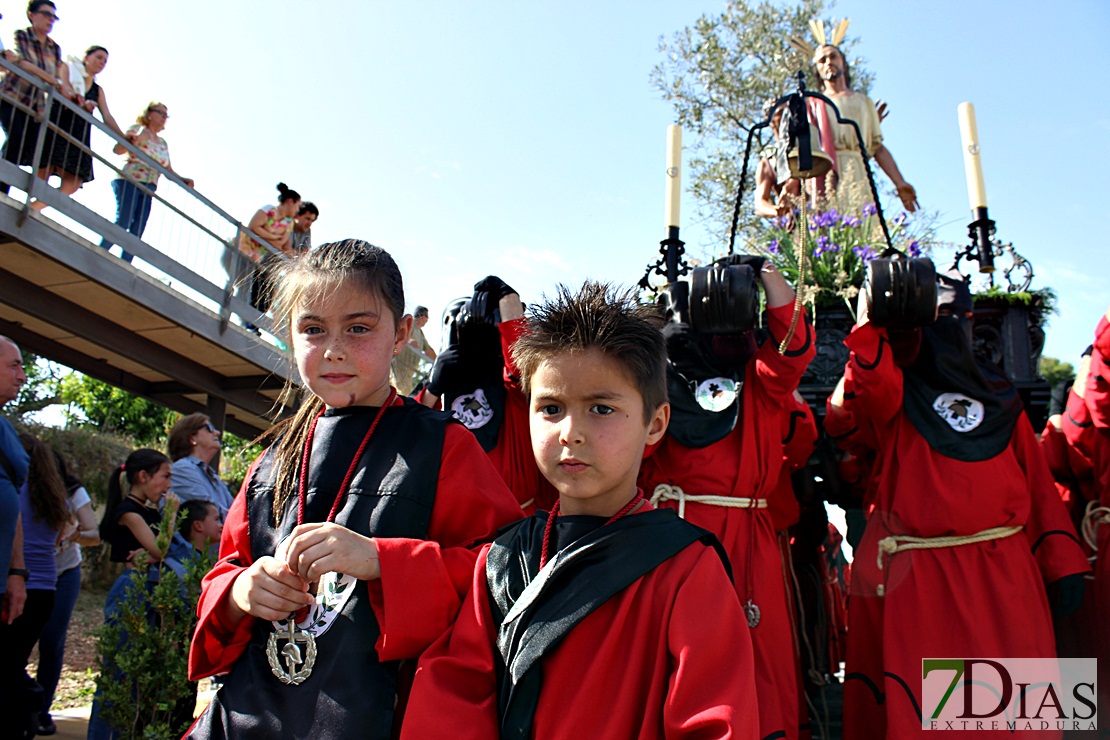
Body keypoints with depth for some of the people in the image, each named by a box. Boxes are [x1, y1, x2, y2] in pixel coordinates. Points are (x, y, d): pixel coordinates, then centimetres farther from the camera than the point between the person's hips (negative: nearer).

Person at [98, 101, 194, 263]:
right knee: (123, 222, -19)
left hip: (147, 190, 6)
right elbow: (117, 149, -7)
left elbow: (169, 170, 21)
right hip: (129, 182, -6)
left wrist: (183, 180, 4)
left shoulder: (163, 143, 21)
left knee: (137, 233, -3)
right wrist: (135, 140, -21)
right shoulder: (137, 129, 4)